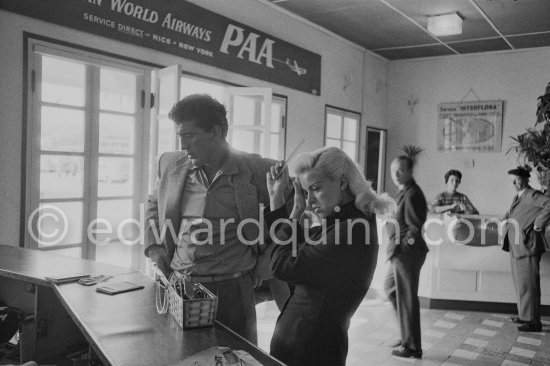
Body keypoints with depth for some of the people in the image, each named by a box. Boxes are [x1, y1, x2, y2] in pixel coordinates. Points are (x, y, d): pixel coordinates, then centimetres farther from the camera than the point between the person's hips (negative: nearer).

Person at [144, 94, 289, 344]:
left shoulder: (253, 169, -8)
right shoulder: (171, 164, 5)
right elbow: (154, 204, 22)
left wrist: (267, 255, -1)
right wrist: (154, 248, 10)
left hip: (231, 288, -4)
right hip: (177, 285, 4)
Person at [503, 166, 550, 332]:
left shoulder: (532, 195, -13)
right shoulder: (517, 197, 16)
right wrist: (506, 219, 18)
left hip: (527, 247, -10)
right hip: (516, 248, 10)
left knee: (528, 284, -6)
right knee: (520, 283, 17)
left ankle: (533, 321, 1)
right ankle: (524, 315, 28)